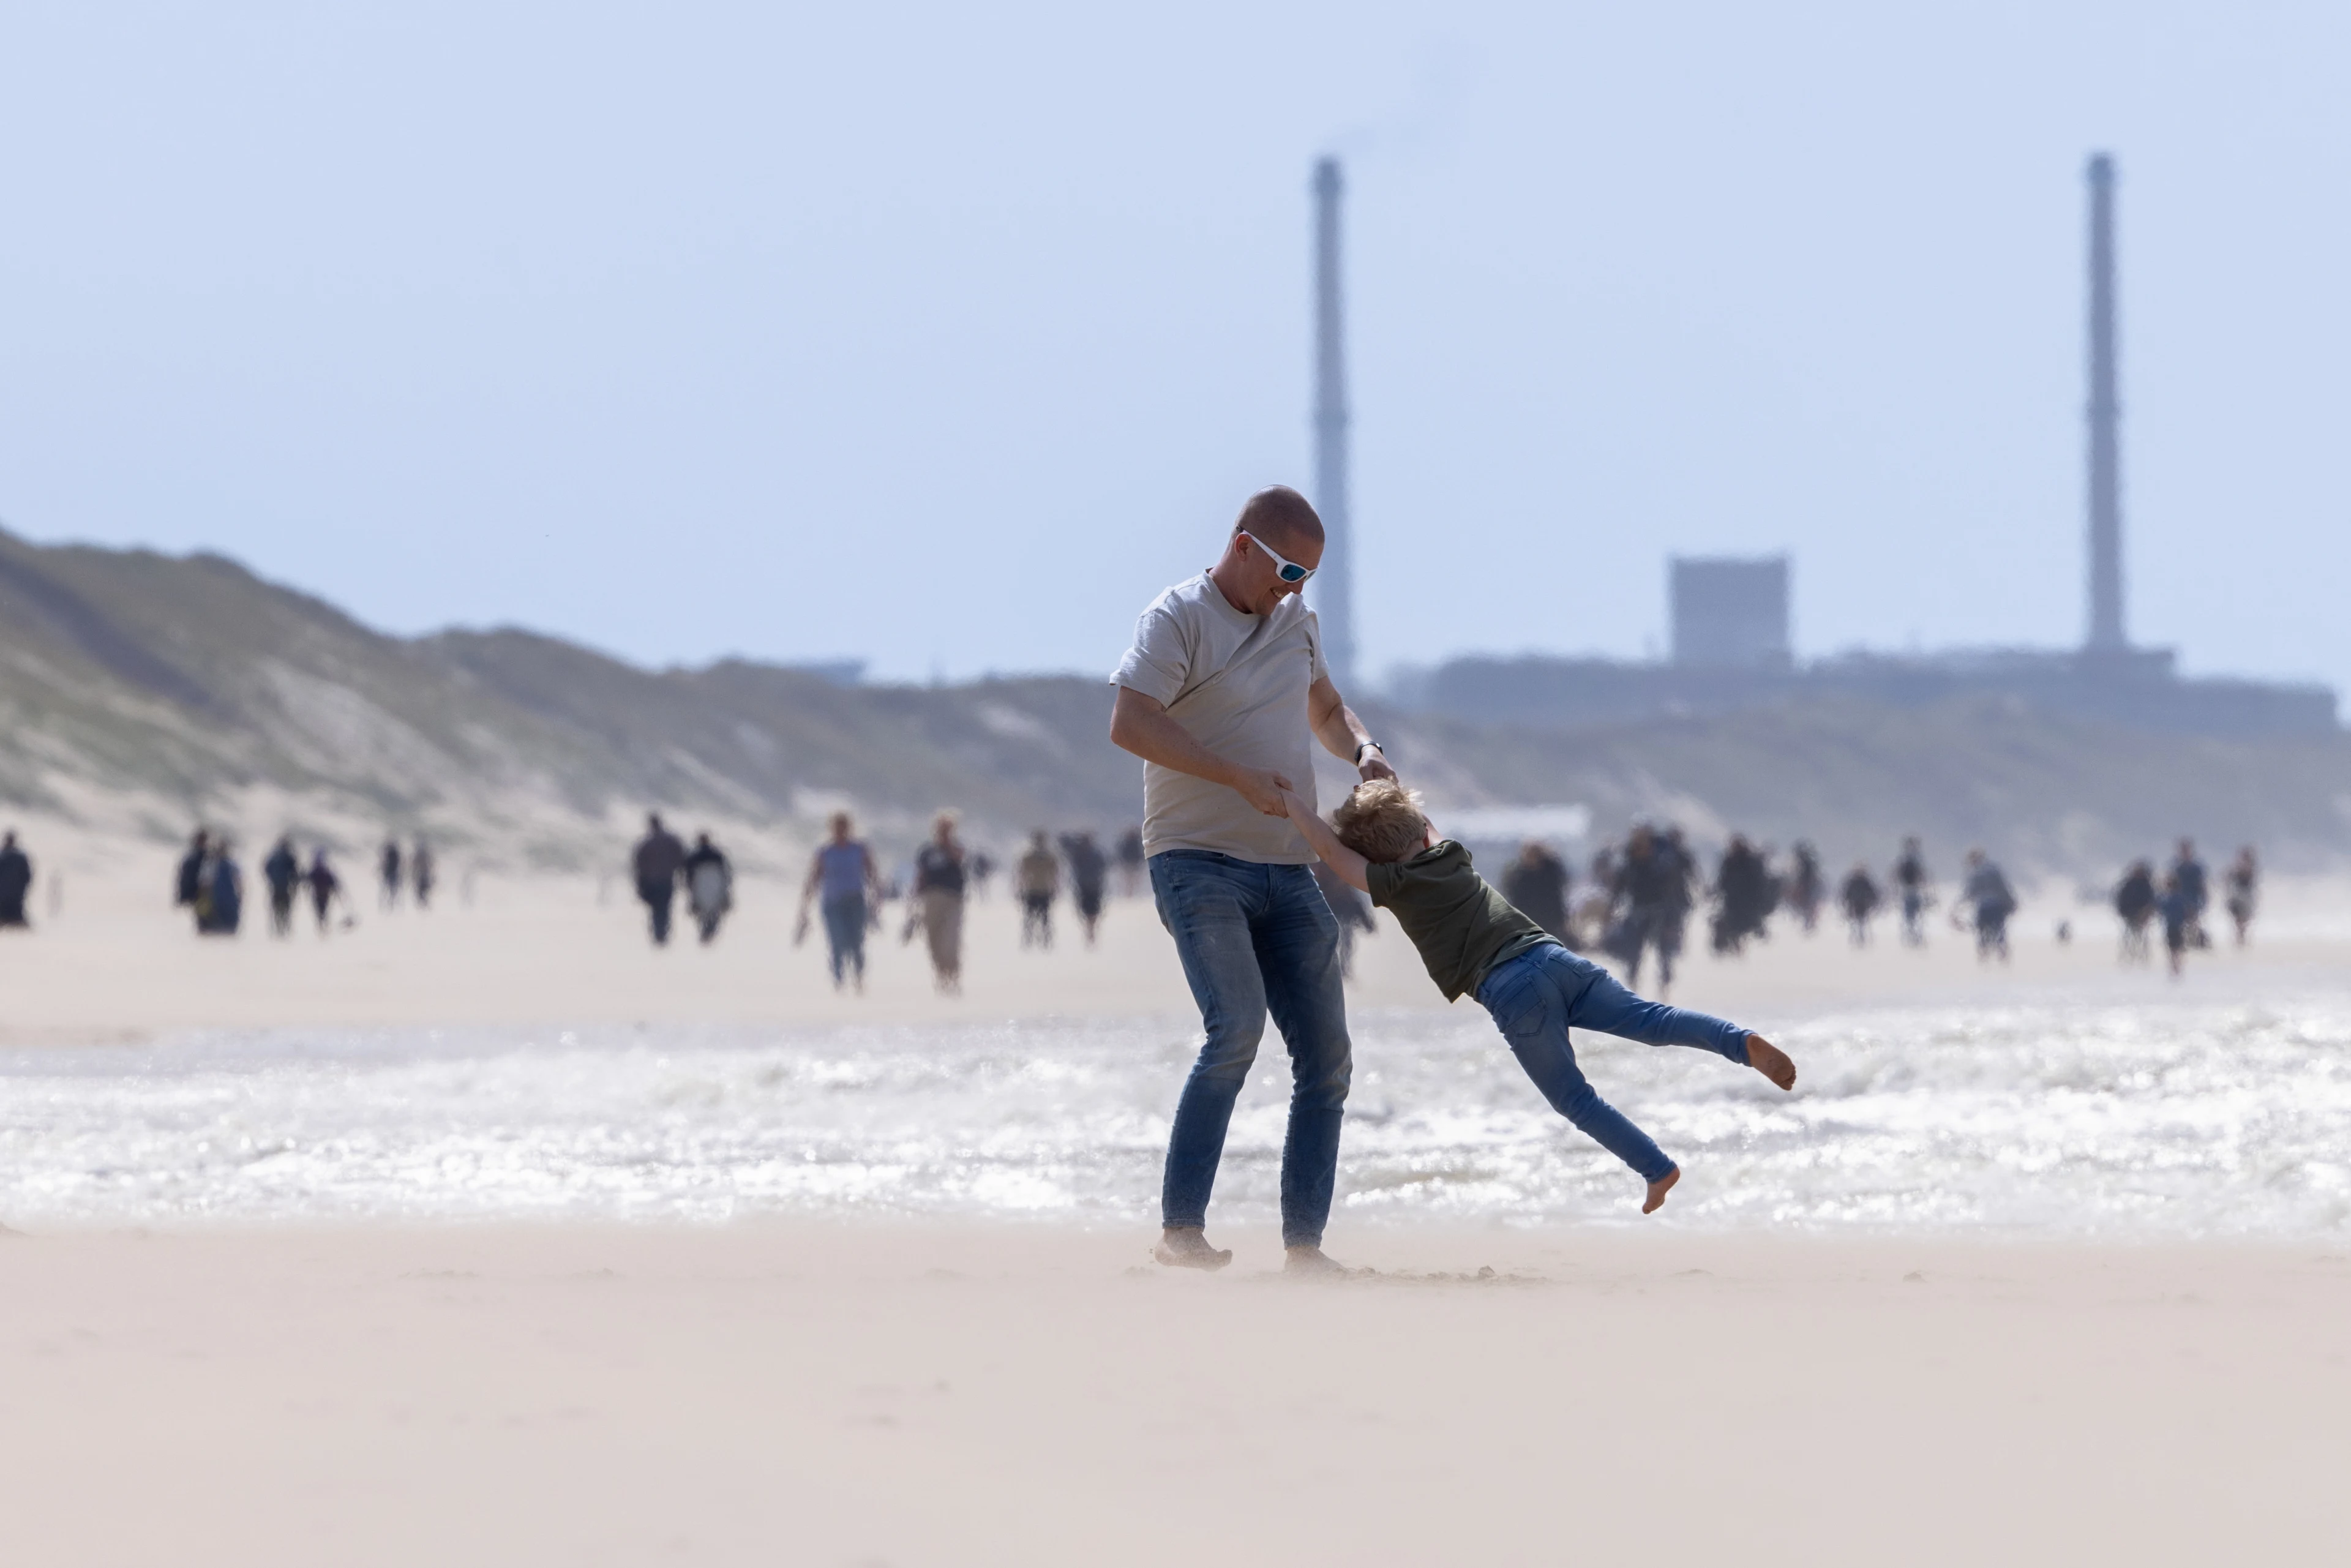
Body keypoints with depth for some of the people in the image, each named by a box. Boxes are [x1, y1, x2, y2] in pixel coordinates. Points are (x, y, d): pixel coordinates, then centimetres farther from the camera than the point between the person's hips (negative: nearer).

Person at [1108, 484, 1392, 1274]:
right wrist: (1240, 777, -24)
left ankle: (1304, 1242, 8)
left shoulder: (1297, 623, 16)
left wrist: (1364, 749, 9)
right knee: (1237, 1027, -25)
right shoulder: (1180, 618, -7)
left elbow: (1326, 710, 33)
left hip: (1288, 873, 8)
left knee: (1327, 1060, 2)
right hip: (1200, 862, -8)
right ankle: (1180, 1229, -22)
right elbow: (1129, 725, -20)